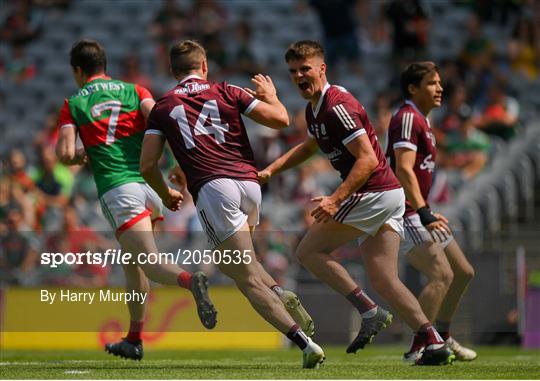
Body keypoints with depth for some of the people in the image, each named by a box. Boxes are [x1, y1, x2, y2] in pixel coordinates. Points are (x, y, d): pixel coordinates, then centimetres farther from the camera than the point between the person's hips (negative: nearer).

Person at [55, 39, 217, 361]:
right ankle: (134, 340, 22)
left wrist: (80, 156, 20)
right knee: (132, 259, 21)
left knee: (150, 262, -13)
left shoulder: (73, 105, 9)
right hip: (149, 182, 4)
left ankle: (190, 280, -46)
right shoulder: (134, 91, 15)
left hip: (116, 190, -4)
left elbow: (65, 154, -3)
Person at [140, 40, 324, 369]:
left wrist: (165, 194, 29)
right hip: (249, 184, 3)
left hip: (212, 188, -3)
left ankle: (305, 342, -20)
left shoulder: (163, 107, 14)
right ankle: (284, 296, 5)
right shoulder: (227, 93, 15)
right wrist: (270, 96, 32)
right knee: (227, 259, 28)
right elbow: (281, 119, 10)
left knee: (249, 280, -5)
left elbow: (147, 165, 10)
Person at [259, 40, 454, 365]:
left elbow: (368, 159, -21)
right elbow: (309, 146, 37)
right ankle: (435, 343, -3)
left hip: (373, 193, -10)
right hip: (389, 196, 10)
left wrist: (336, 200, -26)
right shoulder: (314, 109, 16)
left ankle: (370, 312, -8)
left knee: (308, 251, -2)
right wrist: (270, 171, 29)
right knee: (383, 280, 5)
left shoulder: (337, 106, -15)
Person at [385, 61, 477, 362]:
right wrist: (423, 212, -31)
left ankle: (442, 337, 27)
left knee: (463, 272, 15)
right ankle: (418, 349, -24)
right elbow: (404, 170, -23)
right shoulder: (408, 118, -13)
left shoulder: (421, 120, 20)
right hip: (406, 213, -11)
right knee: (442, 274, -22)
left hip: (420, 213, 11)